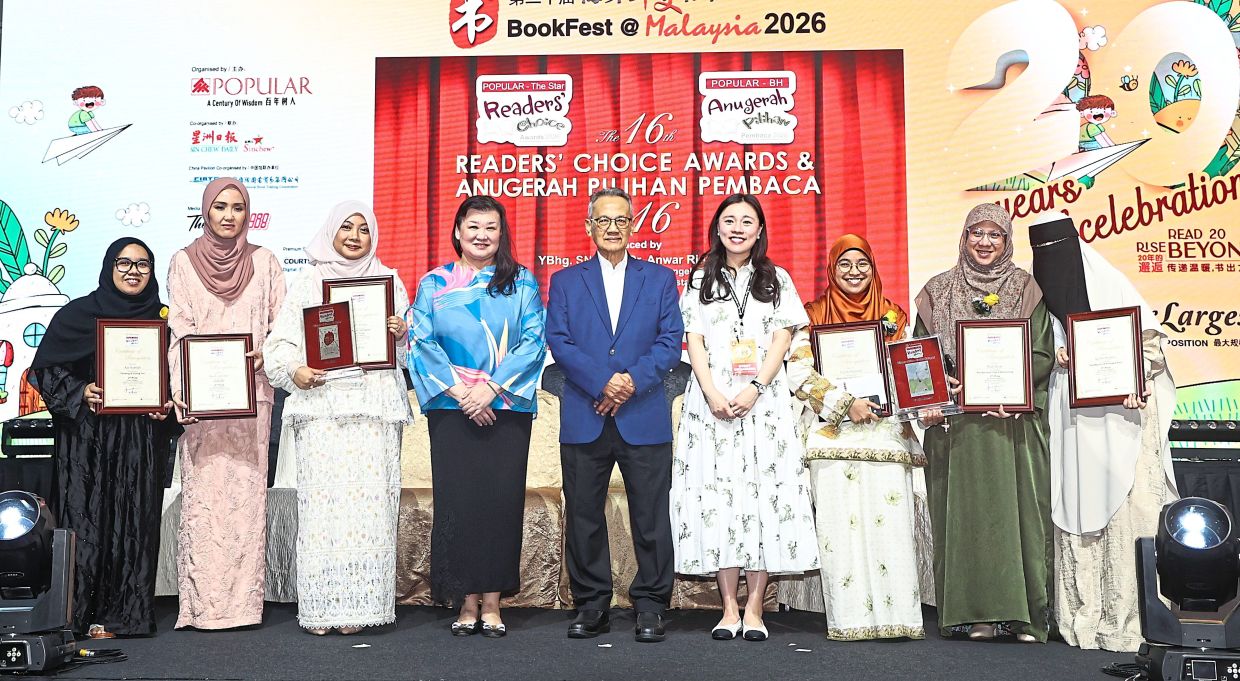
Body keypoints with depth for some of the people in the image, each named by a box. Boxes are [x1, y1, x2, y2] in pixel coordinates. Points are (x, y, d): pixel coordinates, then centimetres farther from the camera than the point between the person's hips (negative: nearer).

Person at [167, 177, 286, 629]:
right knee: (202, 490, -4)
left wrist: (265, 354, -12)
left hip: (251, 389, 1)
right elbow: (179, 329, 2)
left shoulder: (264, 262, 12)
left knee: (247, 489, -1)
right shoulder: (184, 261, 9)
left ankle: (243, 600, 3)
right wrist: (180, 388, -10)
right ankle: (203, 602, -1)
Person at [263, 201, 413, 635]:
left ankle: (361, 605, 1)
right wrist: (294, 371, -12)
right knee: (321, 498, -7)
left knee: (369, 500, -5)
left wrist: (402, 333, -5)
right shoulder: (309, 282, 13)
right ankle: (321, 607, -1)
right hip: (322, 406, -1)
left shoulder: (388, 281, 17)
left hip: (375, 407, 1)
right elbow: (280, 342, 7)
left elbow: (407, 353, 17)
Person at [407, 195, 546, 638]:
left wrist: (492, 386, -13)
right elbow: (421, 342, 0)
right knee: (457, 501, 0)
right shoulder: (434, 284, 8)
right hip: (451, 411, 0)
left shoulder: (521, 283, 7)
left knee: (502, 499, 0)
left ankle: (492, 601, 9)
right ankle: (467, 601, 10)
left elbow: (533, 340, -2)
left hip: (508, 409, 0)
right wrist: (458, 390, -12)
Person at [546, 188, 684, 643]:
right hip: (583, 420, 1)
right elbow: (558, 341, 0)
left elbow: (671, 341, 2)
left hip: (645, 418, -1)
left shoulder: (660, 278, 12)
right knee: (583, 516, 5)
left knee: (651, 517, 0)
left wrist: (633, 379, -13)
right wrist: (602, 383, -13)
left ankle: (650, 607, 11)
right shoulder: (565, 281, 13)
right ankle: (591, 606, 16)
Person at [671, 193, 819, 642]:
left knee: (764, 493, -6)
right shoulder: (701, 280, 13)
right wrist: (712, 394, -10)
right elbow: (694, 342, 6)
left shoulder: (777, 280, 12)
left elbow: (781, 341, 3)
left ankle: (754, 608, -2)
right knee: (716, 495, -4)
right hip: (712, 398, 1)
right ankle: (729, 608, 1)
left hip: (763, 399, 0)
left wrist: (753, 390, -12)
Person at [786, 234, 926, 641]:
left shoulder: (894, 317, 16)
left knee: (891, 522, -6)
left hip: (887, 433, 2)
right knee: (841, 524, -6)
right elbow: (800, 372, -3)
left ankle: (896, 615, -2)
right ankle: (850, 618, -1)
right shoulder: (815, 317, 8)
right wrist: (845, 403, -12)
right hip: (834, 436, -2)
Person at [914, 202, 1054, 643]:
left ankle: (1025, 612, 3)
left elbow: (1043, 355, 1)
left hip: (1014, 420, -1)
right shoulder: (938, 292, 12)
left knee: (1017, 508, -3)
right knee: (965, 511, -1)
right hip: (955, 421, 1)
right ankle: (977, 612, 5)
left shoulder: (1026, 289, 8)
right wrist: (928, 403, -8)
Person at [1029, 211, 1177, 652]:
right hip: (1068, 421, 4)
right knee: (1075, 510, 3)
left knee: (1119, 507, -5)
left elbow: (1149, 341, -3)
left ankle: (1127, 614, 1)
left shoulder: (1109, 285, -2)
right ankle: (1083, 613, 9)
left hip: (1115, 417, -4)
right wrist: (1053, 359, -5)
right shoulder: (1041, 293, 11)